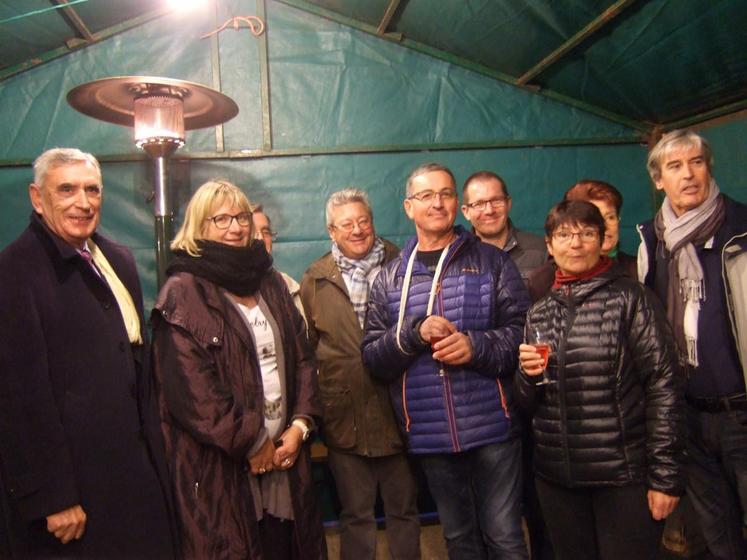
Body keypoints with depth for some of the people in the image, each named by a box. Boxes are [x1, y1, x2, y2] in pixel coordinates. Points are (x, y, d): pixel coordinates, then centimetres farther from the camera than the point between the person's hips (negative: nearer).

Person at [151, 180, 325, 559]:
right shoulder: (184, 293, -8)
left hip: (284, 455, 6)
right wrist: (252, 443, -10)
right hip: (221, 467, -5)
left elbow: (302, 358, 10)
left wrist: (300, 425, -2)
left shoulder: (270, 282, 12)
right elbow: (189, 390, -15)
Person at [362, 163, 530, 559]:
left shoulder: (492, 262, 2)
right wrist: (416, 332, -16)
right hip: (431, 435, 2)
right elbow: (372, 357, 0)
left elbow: (524, 331, -3)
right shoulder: (390, 279, 5)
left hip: (492, 427, -2)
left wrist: (476, 347, -19)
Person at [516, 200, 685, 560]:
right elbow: (527, 403, 13)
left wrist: (666, 475, -11)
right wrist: (528, 375, -8)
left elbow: (664, 388, -8)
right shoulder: (539, 313, 7)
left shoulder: (630, 299, -5)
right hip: (556, 477, 4)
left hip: (624, 476, -4)